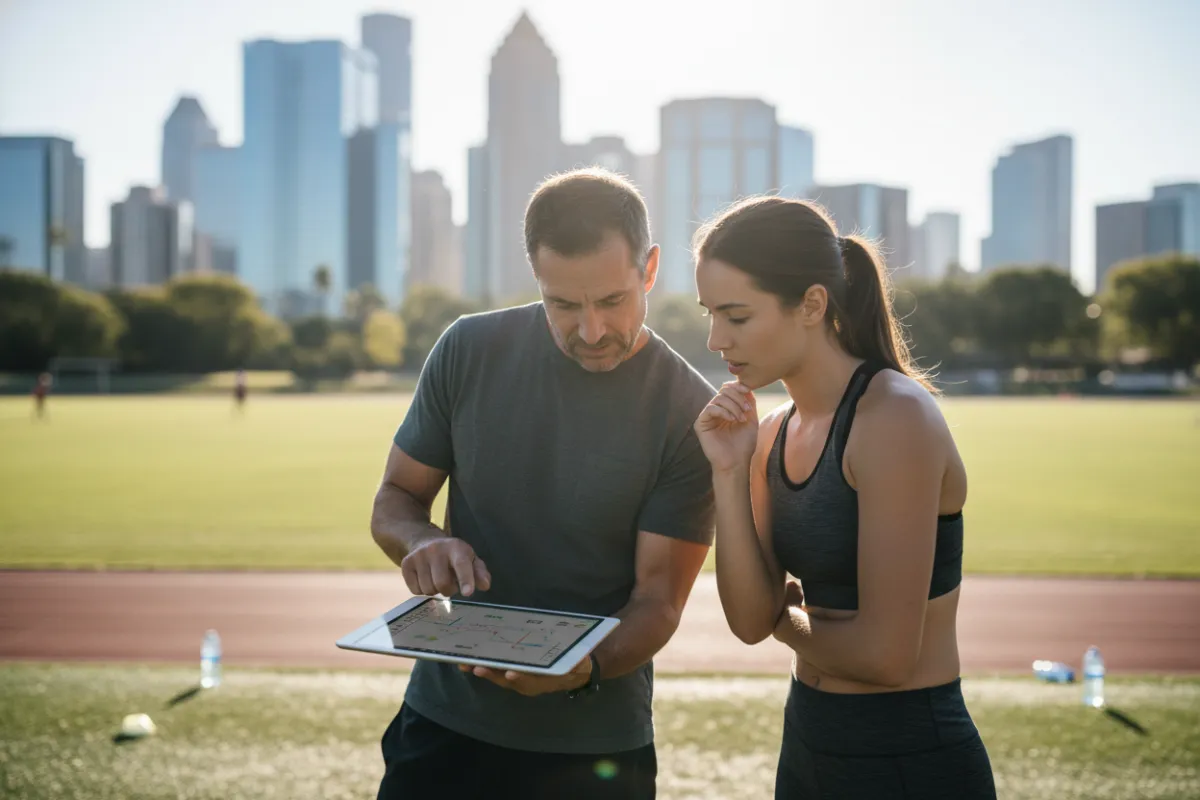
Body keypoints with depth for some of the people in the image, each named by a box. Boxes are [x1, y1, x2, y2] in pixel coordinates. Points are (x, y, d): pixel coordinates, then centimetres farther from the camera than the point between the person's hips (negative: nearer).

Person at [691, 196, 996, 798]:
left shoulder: (896, 417, -20)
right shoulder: (774, 434, 4)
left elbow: (886, 654, -23)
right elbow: (751, 622, -2)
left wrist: (786, 618, -4)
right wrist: (730, 474, -11)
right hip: (807, 746, 8)